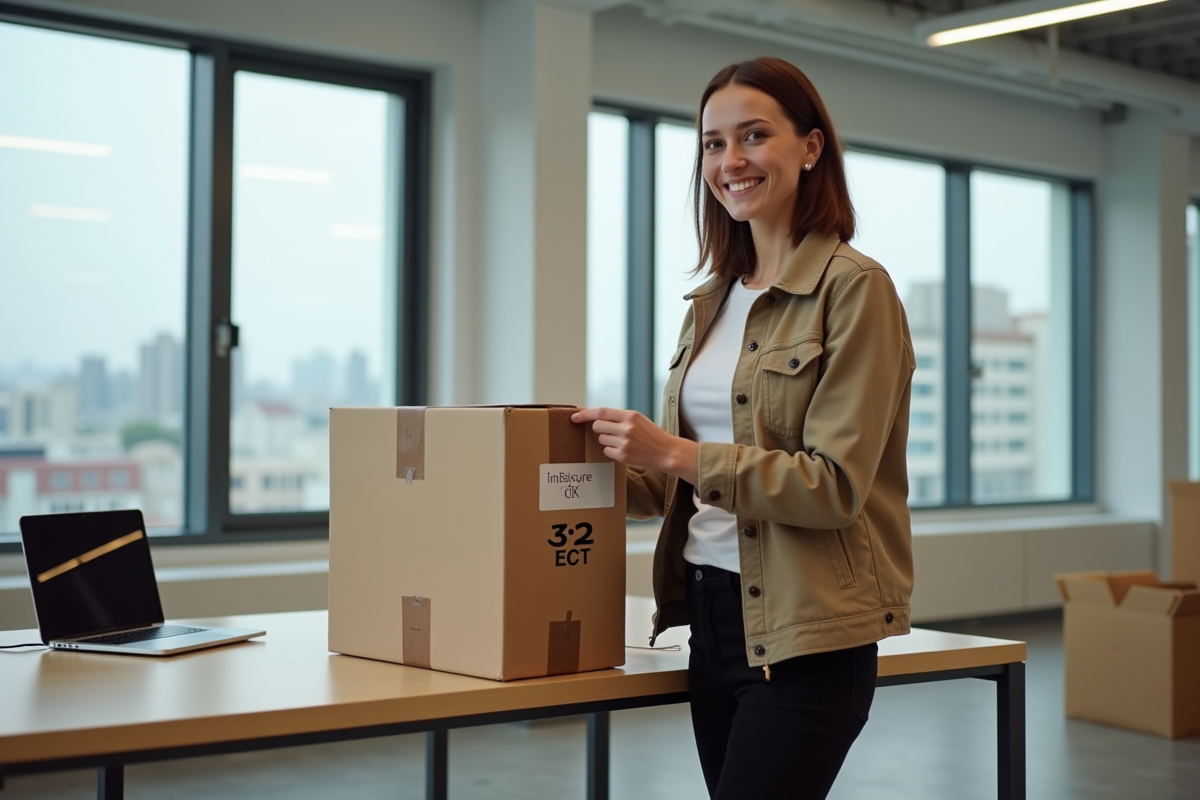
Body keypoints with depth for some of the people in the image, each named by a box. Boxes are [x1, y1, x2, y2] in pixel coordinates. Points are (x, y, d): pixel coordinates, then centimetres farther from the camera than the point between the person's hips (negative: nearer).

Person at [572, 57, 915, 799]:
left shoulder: (854, 287, -10)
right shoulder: (714, 301, 13)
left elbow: (834, 485, -17)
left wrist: (676, 453, -20)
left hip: (805, 637, -7)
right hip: (713, 617, 7)